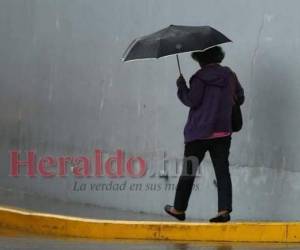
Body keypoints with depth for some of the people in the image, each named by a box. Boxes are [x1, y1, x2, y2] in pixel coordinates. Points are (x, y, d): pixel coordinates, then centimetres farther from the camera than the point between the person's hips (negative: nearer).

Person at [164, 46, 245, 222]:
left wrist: (182, 86, 0)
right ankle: (224, 209, -11)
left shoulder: (200, 77, -10)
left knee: (189, 171, 7)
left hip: (199, 133, -4)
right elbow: (240, 99, 14)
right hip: (223, 132, 4)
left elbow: (191, 100, -14)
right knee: (222, 171, 1)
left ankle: (179, 209, 17)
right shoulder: (230, 75, 6)